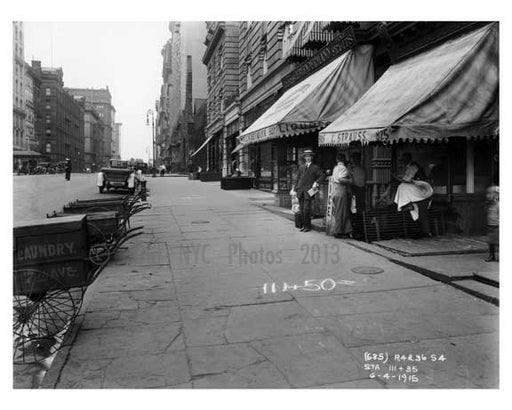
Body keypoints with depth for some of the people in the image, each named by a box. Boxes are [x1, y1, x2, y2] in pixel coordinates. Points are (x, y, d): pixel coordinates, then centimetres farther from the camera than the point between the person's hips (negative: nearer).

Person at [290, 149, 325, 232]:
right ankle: (304, 225, 14)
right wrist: (294, 188, 11)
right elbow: (297, 178, 19)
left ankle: (308, 226, 0)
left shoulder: (315, 167, 6)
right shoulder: (301, 167, 18)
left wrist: (316, 182, -13)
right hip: (300, 190, 4)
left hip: (308, 191, -4)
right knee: (302, 209, 5)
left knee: (306, 209, -10)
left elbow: (322, 176, 0)